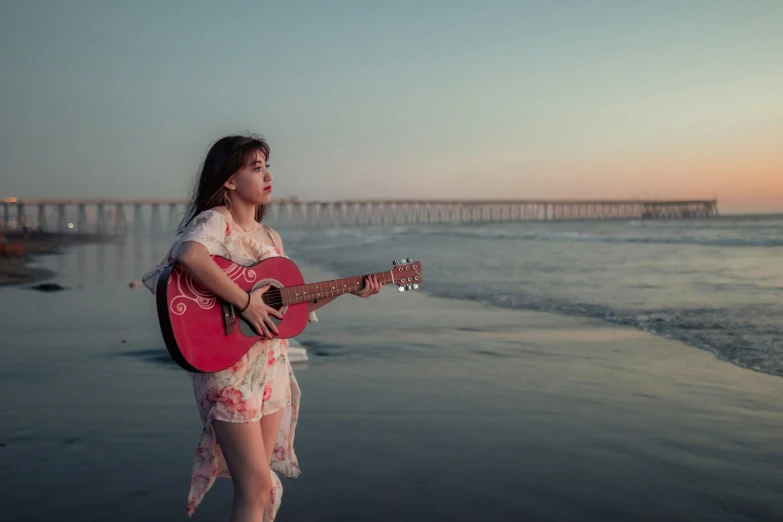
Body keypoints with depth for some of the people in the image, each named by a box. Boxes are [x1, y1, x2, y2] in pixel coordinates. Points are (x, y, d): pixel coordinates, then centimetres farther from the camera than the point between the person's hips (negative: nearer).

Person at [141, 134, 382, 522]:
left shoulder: (271, 238, 12)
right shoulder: (215, 221, -11)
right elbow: (189, 255, -35)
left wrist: (348, 290, 11)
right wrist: (246, 303, -29)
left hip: (272, 368, 7)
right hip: (230, 369, -7)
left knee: (258, 482, 15)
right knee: (258, 486, -8)